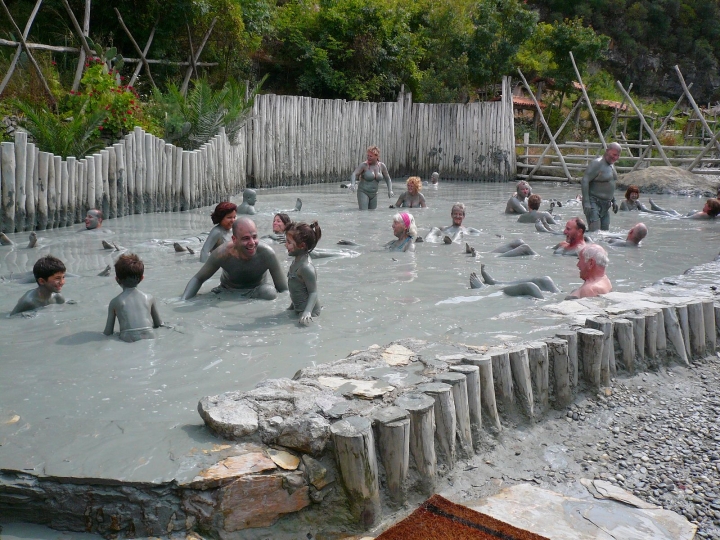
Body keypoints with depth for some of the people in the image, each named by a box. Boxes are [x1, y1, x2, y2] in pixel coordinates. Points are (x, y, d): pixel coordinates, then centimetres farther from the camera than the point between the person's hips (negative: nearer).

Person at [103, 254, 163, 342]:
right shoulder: (149, 298, 13)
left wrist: (102, 334, 31)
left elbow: (108, 332, 9)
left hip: (127, 342, -1)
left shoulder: (115, 302, 9)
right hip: (149, 340, 1)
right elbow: (158, 324, 23)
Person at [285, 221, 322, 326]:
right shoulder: (297, 261, 4)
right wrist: (291, 307, 22)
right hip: (298, 309, 9)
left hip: (310, 311, -9)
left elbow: (313, 292, -22)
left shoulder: (306, 267, -25)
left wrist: (307, 312, -34)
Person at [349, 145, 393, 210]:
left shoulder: (381, 166, 0)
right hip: (363, 192, -5)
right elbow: (353, 174, -24)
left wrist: (390, 190, -5)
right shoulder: (364, 165, -13)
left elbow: (387, 179, 10)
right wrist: (352, 184, -44)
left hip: (374, 194, 5)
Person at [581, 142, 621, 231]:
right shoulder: (597, 163, -14)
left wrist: (613, 201, 22)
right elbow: (584, 181, -20)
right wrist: (586, 203, -25)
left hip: (605, 205, 9)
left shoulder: (611, 165, 14)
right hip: (593, 203, -9)